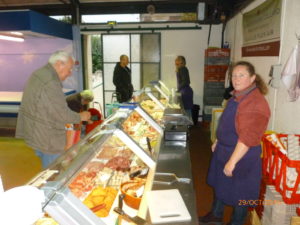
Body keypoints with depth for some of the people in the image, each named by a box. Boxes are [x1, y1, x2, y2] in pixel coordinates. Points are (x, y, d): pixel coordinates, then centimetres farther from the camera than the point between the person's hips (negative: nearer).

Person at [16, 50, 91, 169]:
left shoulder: (39, 73, 6)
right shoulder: (50, 83, -27)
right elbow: (63, 114, -24)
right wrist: (80, 117, -7)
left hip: (35, 132, 10)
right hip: (47, 139, -10)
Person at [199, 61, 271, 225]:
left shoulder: (256, 103, -25)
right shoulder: (237, 96, 5)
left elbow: (248, 138, -27)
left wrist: (232, 162, -25)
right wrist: (217, 142, 18)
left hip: (242, 155, -9)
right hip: (224, 150, 9)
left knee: (239, 193, 12)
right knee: (220, 184, 24)